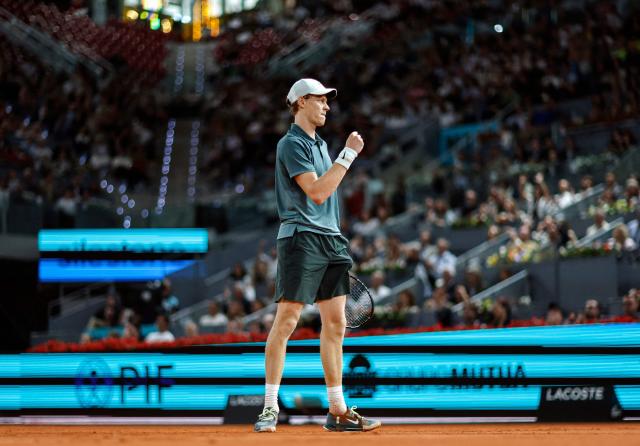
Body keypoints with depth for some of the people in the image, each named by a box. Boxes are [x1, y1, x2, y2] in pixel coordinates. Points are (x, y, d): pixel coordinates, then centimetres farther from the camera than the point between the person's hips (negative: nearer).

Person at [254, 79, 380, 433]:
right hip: (301, 239, -9)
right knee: (286, 320, -10)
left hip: (331, 240, 9)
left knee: (335, 324, 6)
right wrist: (348, 155, -14)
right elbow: (317, 192, -16)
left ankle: (338, 410, 9)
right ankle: (270, 407, -6)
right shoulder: (291, 144, -7)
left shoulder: (320, 144, 20)